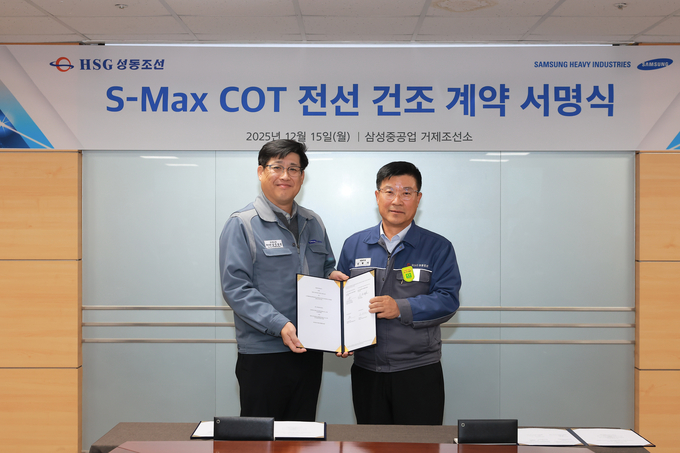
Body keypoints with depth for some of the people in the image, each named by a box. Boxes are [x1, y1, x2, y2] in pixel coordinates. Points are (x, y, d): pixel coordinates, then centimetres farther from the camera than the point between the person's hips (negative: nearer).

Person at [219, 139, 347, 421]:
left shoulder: (313, 224, 14)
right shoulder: (242, 224, -7)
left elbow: (327, 268, 25)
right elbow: (235, 288, -14)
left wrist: (333, 276, 0)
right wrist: (279, 325, -24)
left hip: (309, 351, 6)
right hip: (263, 353, -6)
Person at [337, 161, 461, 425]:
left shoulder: (438, 248, 1)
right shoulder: (354, 245, 9)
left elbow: (447, 300, -9)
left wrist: (400, 308, -22)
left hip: (418, 371, -2)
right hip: (366, 369, 2)